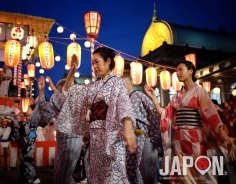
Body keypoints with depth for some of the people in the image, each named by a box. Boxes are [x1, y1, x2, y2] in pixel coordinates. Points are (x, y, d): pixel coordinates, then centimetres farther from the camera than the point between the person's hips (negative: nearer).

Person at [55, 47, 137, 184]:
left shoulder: (117, 82, -2)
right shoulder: (94, 86, 17)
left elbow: (124, 105, -19)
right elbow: (68, 91, 22)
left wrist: (128, 129, -35)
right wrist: (72, 70, 10)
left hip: (110, 133, -7)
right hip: (95, 134, 7)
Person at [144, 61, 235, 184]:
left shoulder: (199, 91, -1)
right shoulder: (177, 96, 15)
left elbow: (209, 112, -14)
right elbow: (165, 114, 9)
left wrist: (222, 132, -26)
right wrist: (153, 98, 1)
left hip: (194, 136, -5)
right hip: (178, 138, 6)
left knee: (197, 171, 1)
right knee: (182, 172, 9)